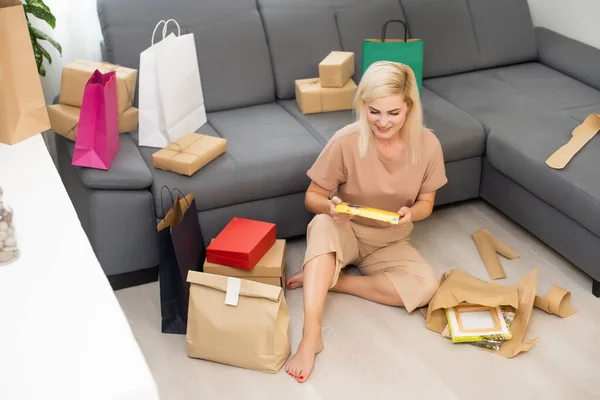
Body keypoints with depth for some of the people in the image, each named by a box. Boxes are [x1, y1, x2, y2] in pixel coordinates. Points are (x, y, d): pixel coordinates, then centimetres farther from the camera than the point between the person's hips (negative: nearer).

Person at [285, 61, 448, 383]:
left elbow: (425, 203, -2)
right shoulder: (346, 141, -22)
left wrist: (411, 214, -26)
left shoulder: (427, 145, -16)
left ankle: (322, 278, -14)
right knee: (323, 226, -37)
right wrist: (329, 206, -35)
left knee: (425, 286, -27)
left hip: (390, 242, 2)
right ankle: (311, 334, -39)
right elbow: (312, 197, -11)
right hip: (346, 233, -2)